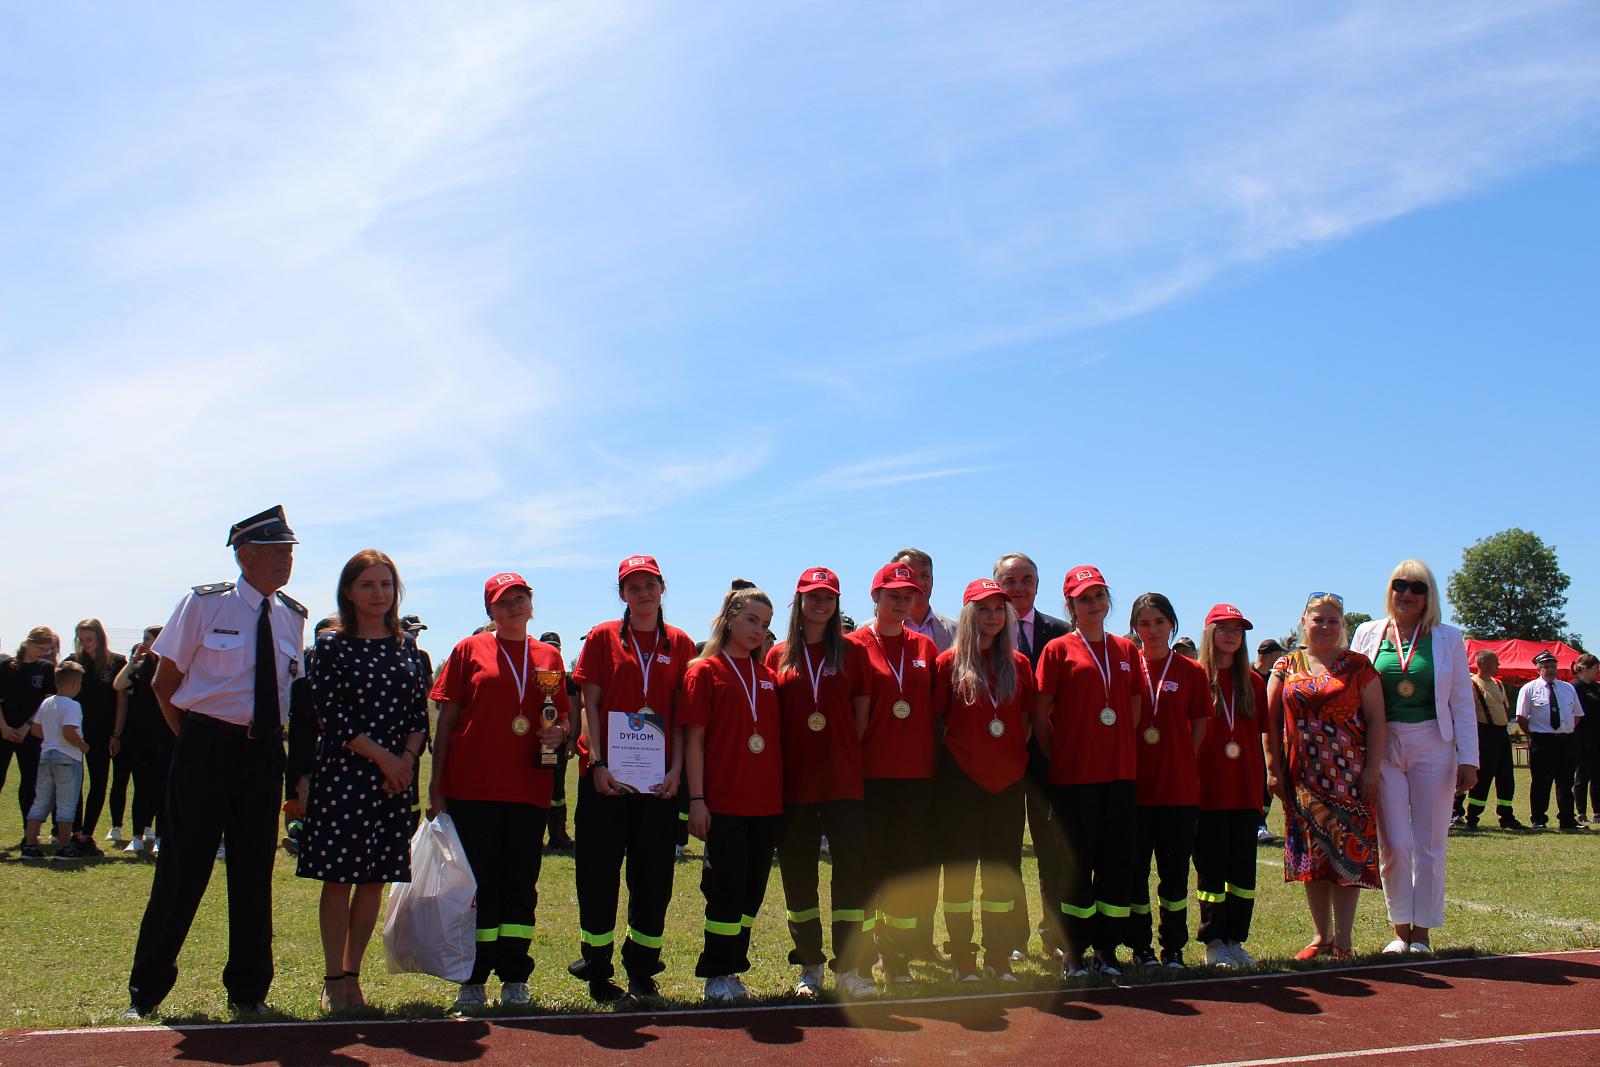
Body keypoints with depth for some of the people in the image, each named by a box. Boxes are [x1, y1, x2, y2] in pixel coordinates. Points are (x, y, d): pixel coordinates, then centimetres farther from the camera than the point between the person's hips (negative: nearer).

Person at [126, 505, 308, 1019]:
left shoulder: (292, 617, 7)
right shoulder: (204, 604, -4)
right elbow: (164, 682, 2)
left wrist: (293, 762, 8)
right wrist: (192, 738, 0)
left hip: (264, 752, 4)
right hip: (205, 748, -4)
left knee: (255, 871, 9)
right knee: (183, 866, 1)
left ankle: (249, 990, 21)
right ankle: (146, 991, 17)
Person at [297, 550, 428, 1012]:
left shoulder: (406, 649, 11)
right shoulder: (331, 646, -1)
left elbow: (420, 713, 9)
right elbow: (330, 714, -8)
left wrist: (408, 758, -8)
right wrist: (382, 757, -13)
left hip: (395, 778, 4)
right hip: (342, 774, -3)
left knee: (375, 879, 6)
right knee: (338, 877, 0)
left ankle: (352, 973, 17)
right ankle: (334, 978, 10)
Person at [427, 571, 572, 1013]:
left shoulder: (548, 657, 12)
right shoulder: (469, 650, 4)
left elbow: (564, 718, 20)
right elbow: (446, 720, 3)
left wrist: (560, 732, -5)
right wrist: (435, 787, -2)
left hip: (528, 787, 3)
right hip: (472, 787, -2)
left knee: (521, 881, 6)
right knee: (477, 881, 1)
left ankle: (515, 977, 17)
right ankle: (473, 980, 11)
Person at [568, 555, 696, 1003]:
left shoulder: (680, 644, 8)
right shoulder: (602, 638, 4)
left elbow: (682, 713, 6)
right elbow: (590, 705, 1)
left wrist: (676, 767, -4)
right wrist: (596, 763, -10)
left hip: (659, 777, 2)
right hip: (606, 775, -1)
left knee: (654, 874, 6)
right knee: (599, 871, 2)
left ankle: (642, 970, 18)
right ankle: (597, 970, 13)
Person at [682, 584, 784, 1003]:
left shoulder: (768, 677, 13)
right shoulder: (705, 671, -2)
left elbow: (777, 738, 15)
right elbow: (693, 739, -5)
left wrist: (782, 796, 9)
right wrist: (696, 799, -11)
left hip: (766, 803, 5)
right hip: (723, 803, -5)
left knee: (752, 890, 10)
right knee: (726, 891, -1)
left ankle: (732, 969, 22)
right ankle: (716, 975, 11)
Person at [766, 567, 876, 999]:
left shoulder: (851, 651, 5)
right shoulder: (779, 656, 7)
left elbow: (862, 709, 7)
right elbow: (770, 716, 8)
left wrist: (843, 751, -1)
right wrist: (780, 760, 0)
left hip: (842, 779, -1)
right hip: (793, 780, 1)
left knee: (853, 865, -6)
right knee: (797, 871, 6)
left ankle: (849, 967, 1)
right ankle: (810, 966, 19)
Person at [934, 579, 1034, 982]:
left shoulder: (1018, 664, 7)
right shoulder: (949, 662, -2)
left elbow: (1026, 720, 12)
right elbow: (935, 720, -1)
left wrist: (1017, 758, 3)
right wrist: (945, 763, -4)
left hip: (1007, 778, 3)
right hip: (961, 778, -3)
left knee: (1005, 866, 8)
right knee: (960, 866, 3)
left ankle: (999, 956, 18)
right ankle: (962, 959, 11)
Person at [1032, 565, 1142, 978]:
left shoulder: (1126, 650, 12)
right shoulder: (1058, 650, -1)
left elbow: (1135, 708, 17)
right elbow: (1040, 714, -2)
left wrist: (1120, 750, 8)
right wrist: (1058, 757, -1)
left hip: (1121, 773, 4)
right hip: (1073, 775, -4)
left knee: (1118, 862, 6)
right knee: (1077, 864, 1)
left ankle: (1106, 949, 17)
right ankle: (1074, 953, 10)